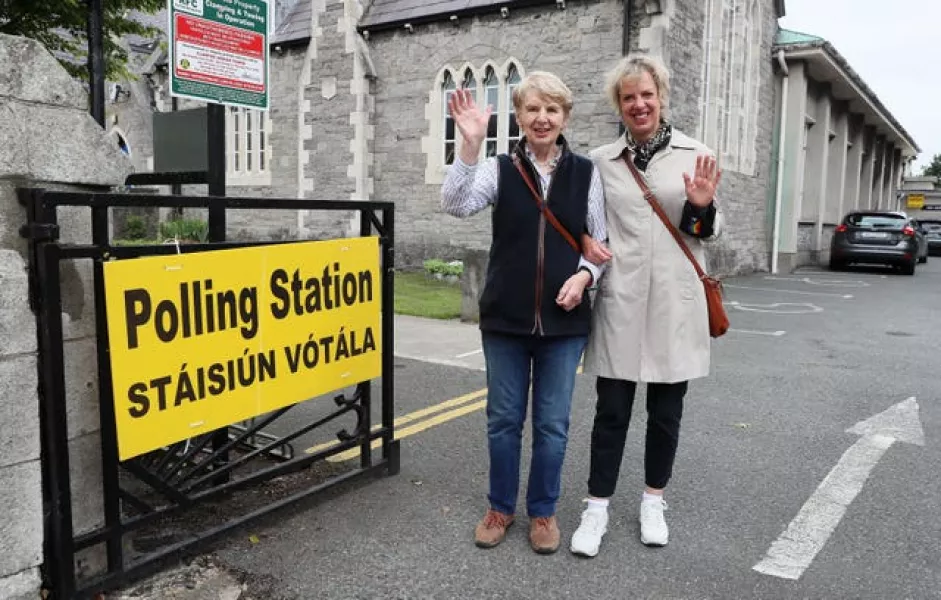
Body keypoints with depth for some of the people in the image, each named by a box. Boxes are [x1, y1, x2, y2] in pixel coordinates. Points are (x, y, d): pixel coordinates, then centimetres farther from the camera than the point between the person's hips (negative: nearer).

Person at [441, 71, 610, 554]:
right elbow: (456, 205, -17)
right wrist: (470, 144, -27)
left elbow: (600, 240, 6)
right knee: (503, 419, 12)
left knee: (552, 423, 9)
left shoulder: (586, 173, 2)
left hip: (564, 320, 0)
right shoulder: (500, 169, 0)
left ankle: (543, 511, 28)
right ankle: (501, 507, 30)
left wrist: (584, 274, -13)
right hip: (505, 318, 0)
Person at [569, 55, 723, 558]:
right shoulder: (600, 161, 4)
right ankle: (597, 506, 18)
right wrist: (584, 269, -6)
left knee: (666, 410, 11)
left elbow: (710, 233, 7)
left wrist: (703, 206, -14)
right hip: (619, 302, 0)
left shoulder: (696, 155, 2)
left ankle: (653, 501, 30)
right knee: (611, 410, 4)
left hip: (675, 303, 1)